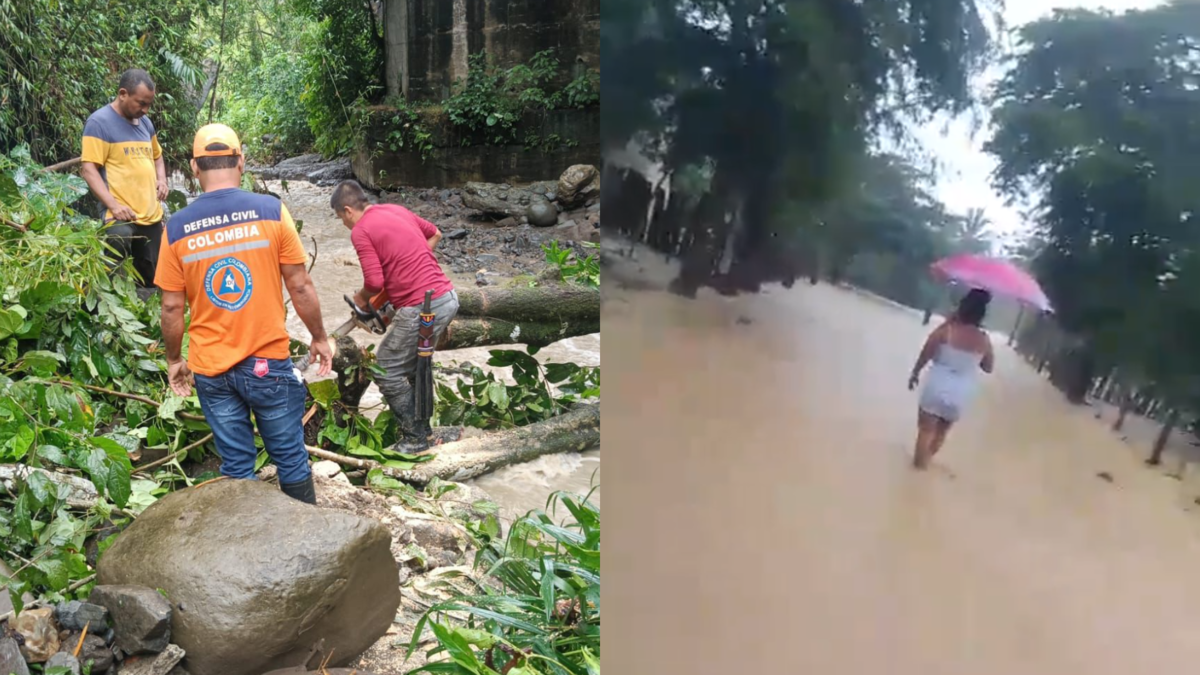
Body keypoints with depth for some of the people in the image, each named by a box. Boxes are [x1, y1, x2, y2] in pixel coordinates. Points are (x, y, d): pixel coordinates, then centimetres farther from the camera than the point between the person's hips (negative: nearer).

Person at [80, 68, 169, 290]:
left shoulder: (145, 122, 15)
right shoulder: (100, 122, -7)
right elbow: (88, 169, -12)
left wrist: (161, 180, 9)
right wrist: (113, 205, -23)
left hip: (152, 216, 7)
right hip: (122, 218, -7)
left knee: (149, 279, 14)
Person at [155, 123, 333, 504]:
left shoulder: (176, 228, -3)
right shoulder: (271, 211, -9)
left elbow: (172, 308, 0)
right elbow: (300, 288, -6)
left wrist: (173, 361, 15)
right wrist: (319, 338, 8)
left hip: (210, 370, 2)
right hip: (269, 362, -2)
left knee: (236, 465, 13)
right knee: (291, 457, 13)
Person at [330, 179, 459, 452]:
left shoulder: (360, 231, -8)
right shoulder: (397, 210, 15)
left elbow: (374, 282, -15)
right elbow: (435, 234, 29)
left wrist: (361, 298, 7)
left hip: (423, 309, -9)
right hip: (448, 297, 9)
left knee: (388, 371, 6)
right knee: (415, 364, 24)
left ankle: (416, 438, 13)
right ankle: (421, 427, 31)